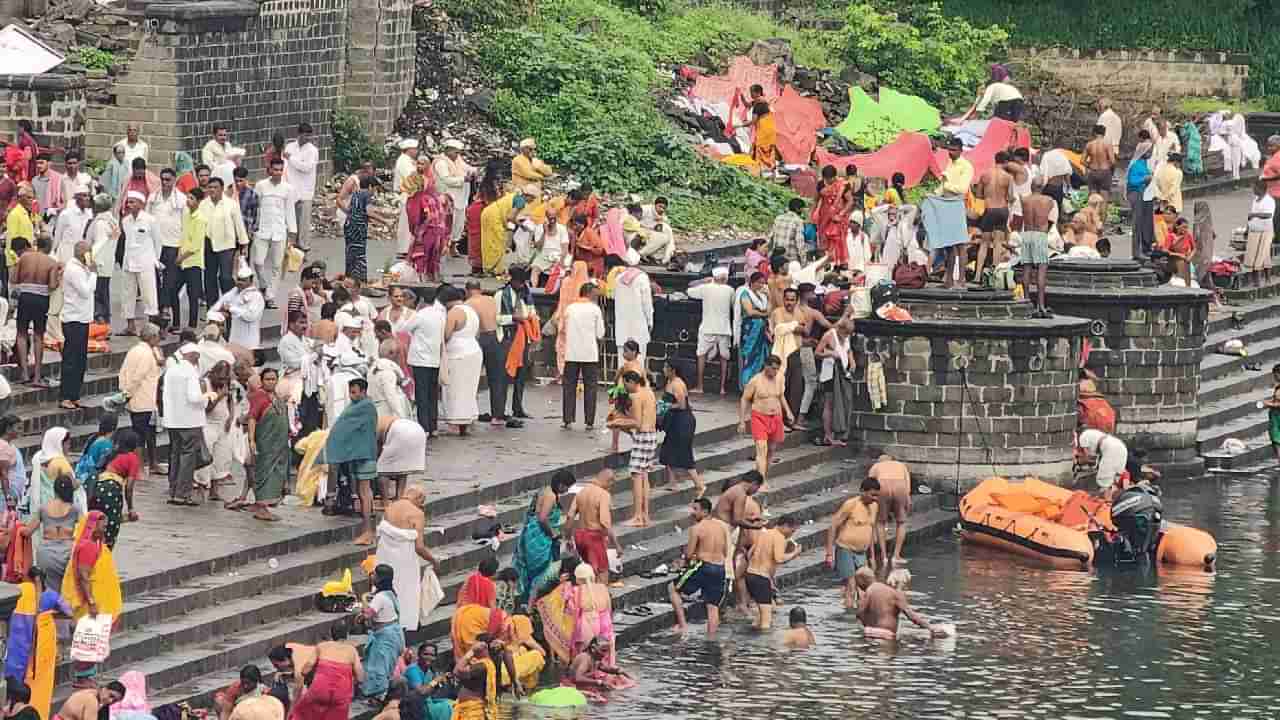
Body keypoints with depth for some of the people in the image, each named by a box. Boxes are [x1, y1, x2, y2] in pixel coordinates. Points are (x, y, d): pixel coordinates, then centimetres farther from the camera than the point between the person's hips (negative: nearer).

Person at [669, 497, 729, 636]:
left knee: (673, 588, 13)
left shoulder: (696, 528, -10)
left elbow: (688, 554, -9)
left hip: (703, 567, -5)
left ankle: (682, 624, 5)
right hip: (720, 569, 5)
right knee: (713, 606, 10)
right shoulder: (723, 526, 8)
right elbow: (726, 553, 13)